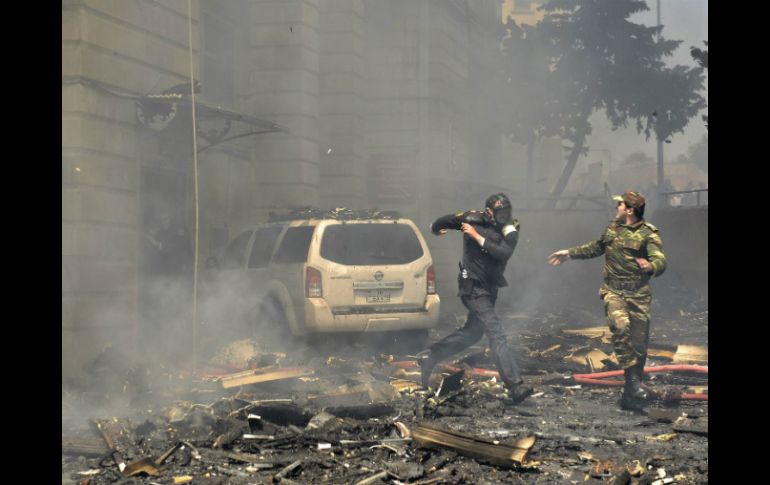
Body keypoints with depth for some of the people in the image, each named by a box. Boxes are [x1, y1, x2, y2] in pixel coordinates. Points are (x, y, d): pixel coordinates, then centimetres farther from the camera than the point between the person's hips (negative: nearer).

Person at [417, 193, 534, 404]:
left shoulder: (510, 231, -4)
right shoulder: (472, 219, -13)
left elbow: (503, 254, -23)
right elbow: (445, 221, 4)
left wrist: (478, 237, -24)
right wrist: (435, 229, 24)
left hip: (489, 288, 6)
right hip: (473, 287, -6)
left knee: (472, 333, 20)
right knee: (496, 335, -16)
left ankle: (429, 356, 37)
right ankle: (515, 386, -24)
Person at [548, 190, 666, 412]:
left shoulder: (648, 234, -10)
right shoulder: (613, 227, 8)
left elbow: (660, 262, -24)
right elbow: (597, 247, 28)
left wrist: (650, 266, -47)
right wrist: (570, 253, 28)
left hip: (639, 295, -2)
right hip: (613, 291, 2)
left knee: (639, 345, 1)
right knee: (620, 326, -27)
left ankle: (631, 394, 14)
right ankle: (632, 378, -23)